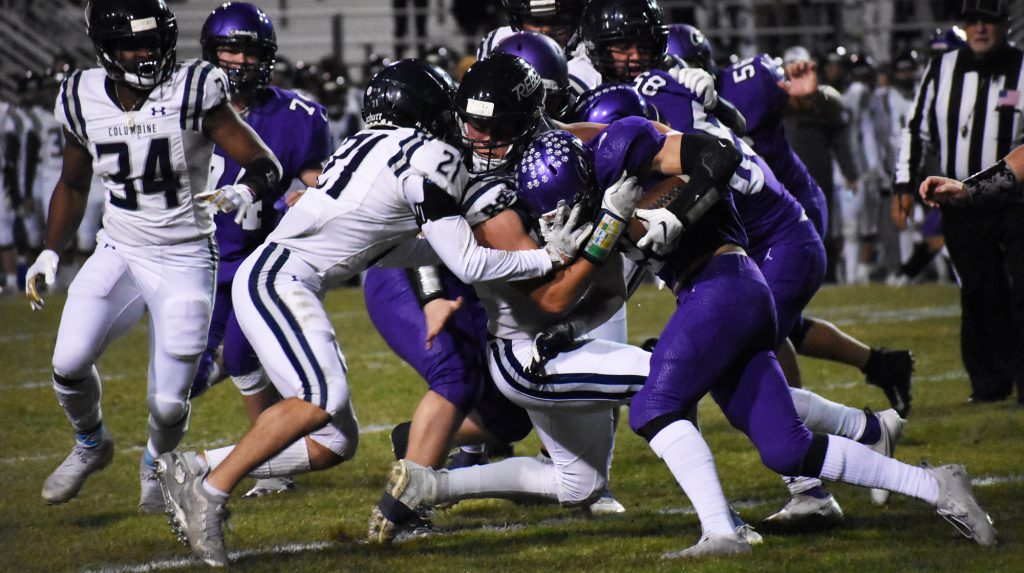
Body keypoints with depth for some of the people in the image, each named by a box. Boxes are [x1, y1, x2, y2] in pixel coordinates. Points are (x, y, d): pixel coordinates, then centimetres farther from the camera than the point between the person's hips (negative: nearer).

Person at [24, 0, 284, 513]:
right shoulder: (84, 100, -3)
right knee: (69, 364, -16)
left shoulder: (194, 92, -15)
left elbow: (266, 165, -13)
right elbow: (73, 186, 15)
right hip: (119, 253, 3)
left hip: (184, 260, -3)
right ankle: (90, 445, 18)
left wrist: (242, 194, -34)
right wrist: (49, 255, 6)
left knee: (168, 402, -5)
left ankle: (156, 463, 32)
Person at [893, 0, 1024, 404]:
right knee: (980, 296, 5)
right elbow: (917, 127, 14)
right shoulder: (943, 69, 7)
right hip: (961, 202, 2)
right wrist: (905, 185, 10)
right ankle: (989, 383, 14)